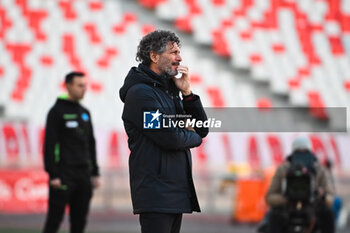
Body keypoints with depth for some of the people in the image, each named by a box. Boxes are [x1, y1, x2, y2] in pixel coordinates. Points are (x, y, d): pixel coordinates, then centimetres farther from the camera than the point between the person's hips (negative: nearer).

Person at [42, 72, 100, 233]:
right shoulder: (57, 111, -5)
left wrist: (95, 173, 15)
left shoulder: (85, 113, 16)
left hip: (83, 175, 7)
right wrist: (53, 175, -16)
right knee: (54, 219, -6)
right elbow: (49, 144, -10)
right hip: (63, 175, -7)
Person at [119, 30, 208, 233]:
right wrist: (193, 138, 2)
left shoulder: (170, 92, 19)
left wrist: (187, 93, 4)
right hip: (156, 194, -9)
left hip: (177, 192, 9)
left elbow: (202, 129, 16)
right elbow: (169, 137, -19)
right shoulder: (140, 92, -11)